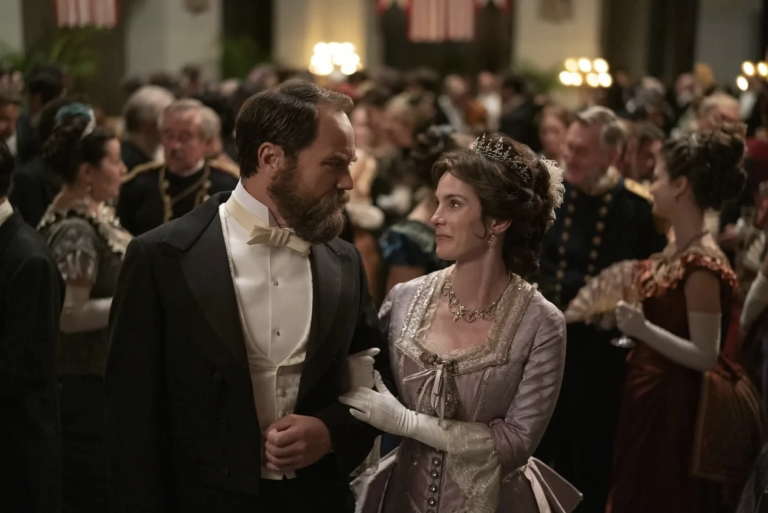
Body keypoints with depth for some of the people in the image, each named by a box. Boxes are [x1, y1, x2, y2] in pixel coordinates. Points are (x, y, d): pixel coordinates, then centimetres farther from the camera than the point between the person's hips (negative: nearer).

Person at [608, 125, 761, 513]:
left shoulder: (703, 265, -23)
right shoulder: (675, 249, 5)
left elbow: (705, 356, -24)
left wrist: (643, 330, -31)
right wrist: (627, 316, 6)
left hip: (672, 409, -9)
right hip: (647, 399, 9)